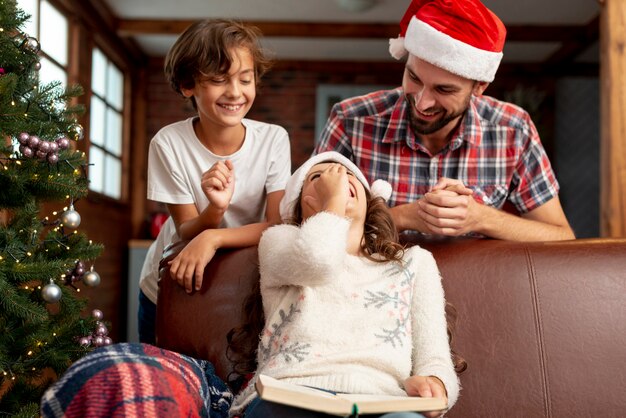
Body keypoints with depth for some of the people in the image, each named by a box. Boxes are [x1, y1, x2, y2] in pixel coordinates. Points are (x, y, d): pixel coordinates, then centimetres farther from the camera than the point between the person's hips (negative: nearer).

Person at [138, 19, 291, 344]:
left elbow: (278, 226, -22)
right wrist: (216, 208, -39)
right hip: (169, 290, 0)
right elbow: (186, 232, -18)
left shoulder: (274, 140, -18)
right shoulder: (168, 144, -20)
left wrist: (213, 237, -36)